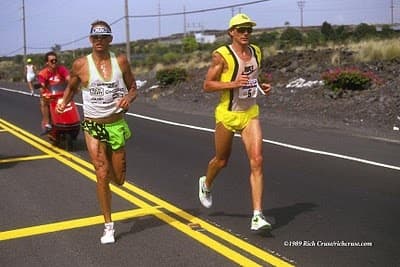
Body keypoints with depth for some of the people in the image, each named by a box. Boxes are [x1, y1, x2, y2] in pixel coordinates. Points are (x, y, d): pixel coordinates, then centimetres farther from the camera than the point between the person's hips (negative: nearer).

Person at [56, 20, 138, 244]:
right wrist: (64, 102, -8)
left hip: (117, 125, 2)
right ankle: (109, 226, 9)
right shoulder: (81, 65, -5)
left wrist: (128, 98, -16)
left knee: (119, 179, 8)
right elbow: (71, 87, 12)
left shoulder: (121, 61, -2)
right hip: (93, 127, -1)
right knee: (102, 175, -7)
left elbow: (133, 87, 7)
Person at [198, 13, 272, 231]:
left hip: (250, 114, 4)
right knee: (221, 160, 14)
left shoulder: (256, 52, 6)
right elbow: (207, 85, -12)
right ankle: (206, 184, 50)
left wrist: (262, 87, 3)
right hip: (227, 114, -4)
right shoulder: (222, 55, -12)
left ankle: (257, 216, -9)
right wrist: (233, 84, -25)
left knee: (257, 161, -11)